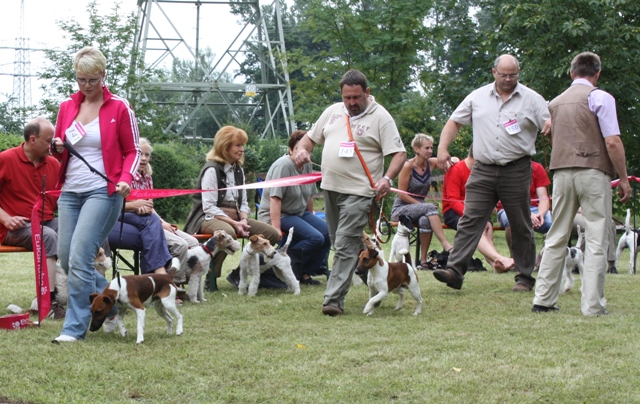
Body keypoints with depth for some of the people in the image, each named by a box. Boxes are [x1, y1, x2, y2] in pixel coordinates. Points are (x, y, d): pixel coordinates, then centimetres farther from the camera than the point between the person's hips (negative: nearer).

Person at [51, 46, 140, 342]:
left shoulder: (119, 108, -2)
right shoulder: (67, 107, 10)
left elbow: (133, 152, 2)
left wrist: (125, 179, -16)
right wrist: (57, 147, -3)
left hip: (102, 192, -6)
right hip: (70, 191, 6)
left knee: (79, 257, -15)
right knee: (66, 257, 6)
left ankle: (75, 327, -7)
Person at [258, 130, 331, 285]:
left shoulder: (307, 166, 5)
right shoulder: (283, 165, -20)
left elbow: (309, 195, 17)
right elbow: (275, 199, -26)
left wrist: (311, 218, 18)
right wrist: (276, 228, -30)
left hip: (300, 213, 9)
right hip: (279, 215, -9)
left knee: (328, 232, -8)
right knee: (315, 237, -25)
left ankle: (306, 273, -2)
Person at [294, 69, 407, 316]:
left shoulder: (380, 117, -4)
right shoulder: (333, 112, 14)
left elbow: (399, 154, -8)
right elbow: (311, 137, 24)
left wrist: (387, 178, -24)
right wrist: (303, 150, 1)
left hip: (358, 191, -7)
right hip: (330, 187, 7)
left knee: (345, 246, -12)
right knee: (338, 243, 13)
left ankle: (334, 300, -16)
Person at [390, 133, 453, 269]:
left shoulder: (431, 163, 3)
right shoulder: (408, 166, -13)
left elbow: (453, 160, 11)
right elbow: (401, 194, -13)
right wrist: (424, 206, -18)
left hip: (419, 208, 4)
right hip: (400, 209, -4)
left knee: (425, 220, -34)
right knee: (430, 208, -34)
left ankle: (423, 260, -29)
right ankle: (446, 245, -40)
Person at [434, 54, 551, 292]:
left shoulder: (531, 99, 2)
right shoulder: (478, 97, 9)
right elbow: (454, 122, 13)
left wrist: (551, 126, -23)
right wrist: (443, 148, 1)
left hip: (516, 171, -2)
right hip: (483, 170, 2)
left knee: (521, 226, 6)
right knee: (469, 220, -7)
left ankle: (525, 278, 14)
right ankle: (454, 270, -12)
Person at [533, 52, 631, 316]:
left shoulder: (555, 103, 16)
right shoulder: (600, 98, -3)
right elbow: (612, 142, -9)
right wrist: (623, 179, -4)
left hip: (561, 172, 5)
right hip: (592, 172, -5)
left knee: (556, 239, 11)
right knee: (596, 240, -3)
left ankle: (543, 300, 10)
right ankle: (593, 305, -6)